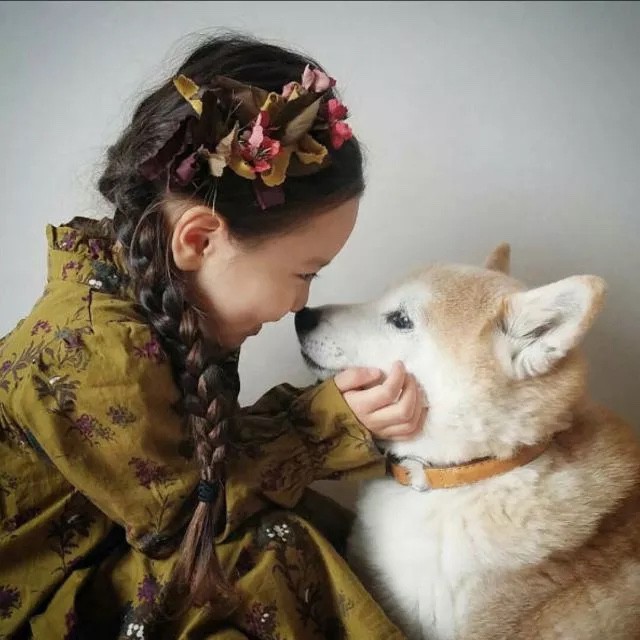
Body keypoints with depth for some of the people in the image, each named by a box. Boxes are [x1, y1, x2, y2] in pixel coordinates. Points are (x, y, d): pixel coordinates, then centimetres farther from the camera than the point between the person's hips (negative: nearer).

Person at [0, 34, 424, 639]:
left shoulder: (123, 278, -10)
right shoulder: (98, 357, -34)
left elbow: (195, 445, -4)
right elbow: (181, 508, -19)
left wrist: (333, 408, -15)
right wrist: (329, 419, -20)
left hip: (114, 544, 7)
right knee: (280, 555, -17)